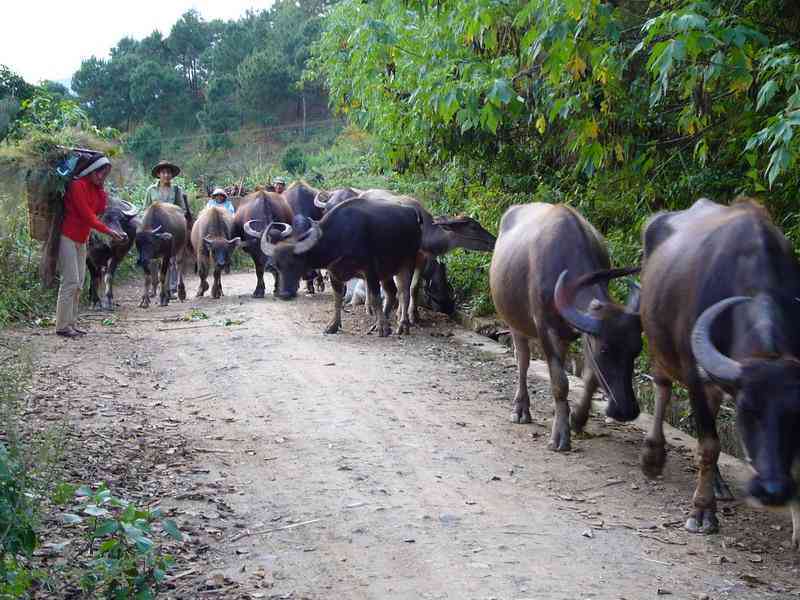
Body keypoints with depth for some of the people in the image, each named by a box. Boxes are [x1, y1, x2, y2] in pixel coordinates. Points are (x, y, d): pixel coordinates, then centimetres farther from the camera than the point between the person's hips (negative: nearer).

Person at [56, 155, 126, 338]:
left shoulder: (95, 187, 11)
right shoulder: (78, 185, -15)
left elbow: (100, 209, 4)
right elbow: (87, 215, -19)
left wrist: (100, 187, -3)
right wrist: (109, 231, -18)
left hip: (81, 239, 9)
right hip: (68, 237, -9)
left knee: (78, 283, 6)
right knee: (70, 281, -12)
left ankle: (72, 323, 10)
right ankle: (62, 326, -9)